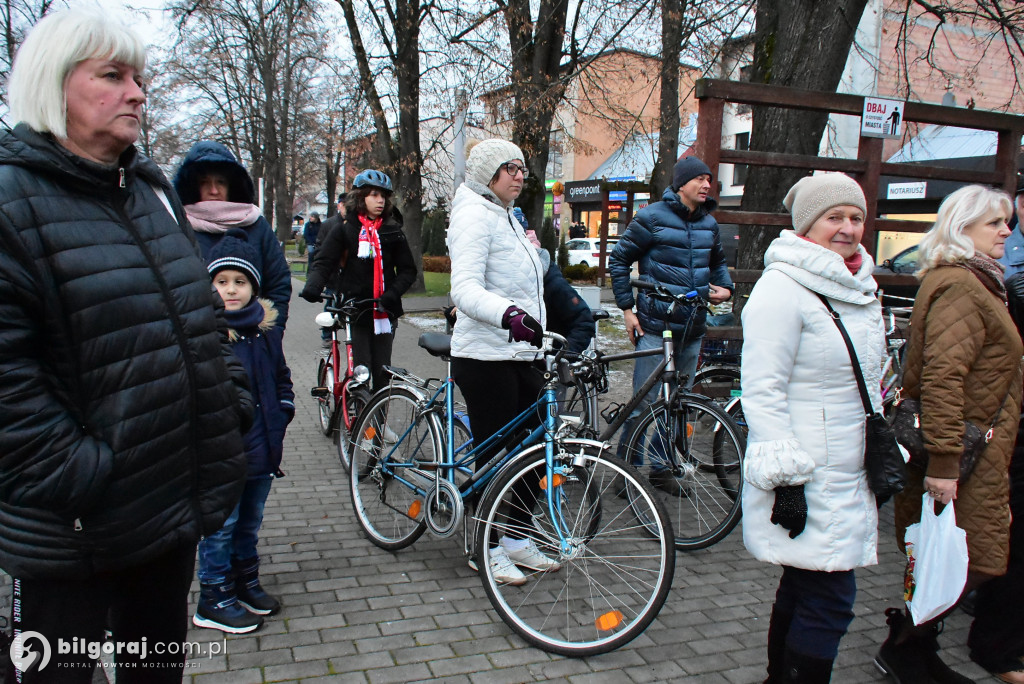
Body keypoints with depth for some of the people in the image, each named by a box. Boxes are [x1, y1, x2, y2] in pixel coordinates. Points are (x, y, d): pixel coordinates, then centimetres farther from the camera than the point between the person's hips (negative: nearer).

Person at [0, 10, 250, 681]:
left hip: (179, 500, 7)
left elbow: (204, 307, 17)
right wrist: (74, 477, -22)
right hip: (71, 536, -6)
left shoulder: (153, 189, 10)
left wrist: (232, 397, 8)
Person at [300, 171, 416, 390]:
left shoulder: (392, 231, 7)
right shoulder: (345, 230, 2)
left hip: (385, 312, 2)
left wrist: (391, 294, -13)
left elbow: (408, 270, 5)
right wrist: (312, 287, -26)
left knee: (382, 373, 4)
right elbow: (324, 262, -6)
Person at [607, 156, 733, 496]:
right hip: (655, 325, -6)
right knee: (645, 401, -5)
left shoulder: (709, 223, 12)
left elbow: (718, 261, 29)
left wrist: (726, 287, 9)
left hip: (692, 327, 6)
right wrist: (627, 308, -5)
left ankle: (661, 468, 25)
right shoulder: (652, 217, -5)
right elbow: (618, 260, -1)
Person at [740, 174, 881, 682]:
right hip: (807, 480, -8)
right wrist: (786, 478, -21)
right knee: (828, 601, -5)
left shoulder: (860, 288, 13)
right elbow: (762, 389, -19)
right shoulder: (783, 287, -15)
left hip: (848, 476, 9)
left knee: (801, 590, 18)